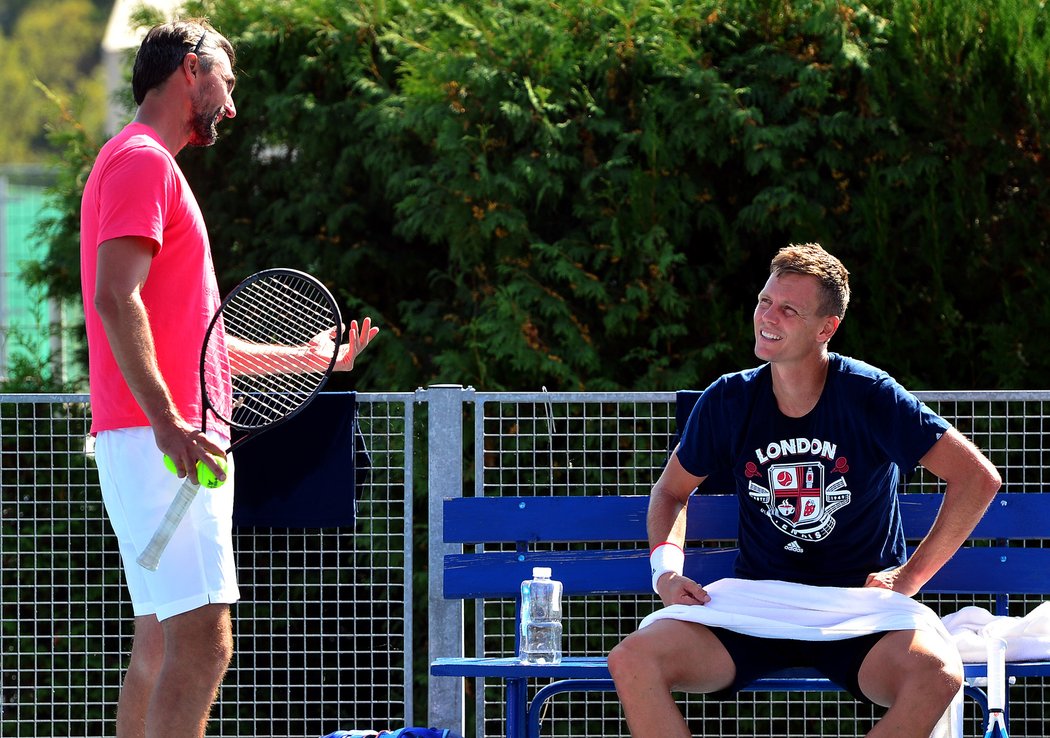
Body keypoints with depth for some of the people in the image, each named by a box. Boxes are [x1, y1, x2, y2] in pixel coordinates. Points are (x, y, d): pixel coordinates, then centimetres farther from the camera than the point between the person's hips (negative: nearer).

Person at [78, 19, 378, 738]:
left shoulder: (147, 162, 24)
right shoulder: (142, 160, -8)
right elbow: (115, 298, -20)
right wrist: (167, 422, -26)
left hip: (171, 438, 11)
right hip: (159, 441, -11)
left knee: (163, 646, 11)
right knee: (202, 642, -17)